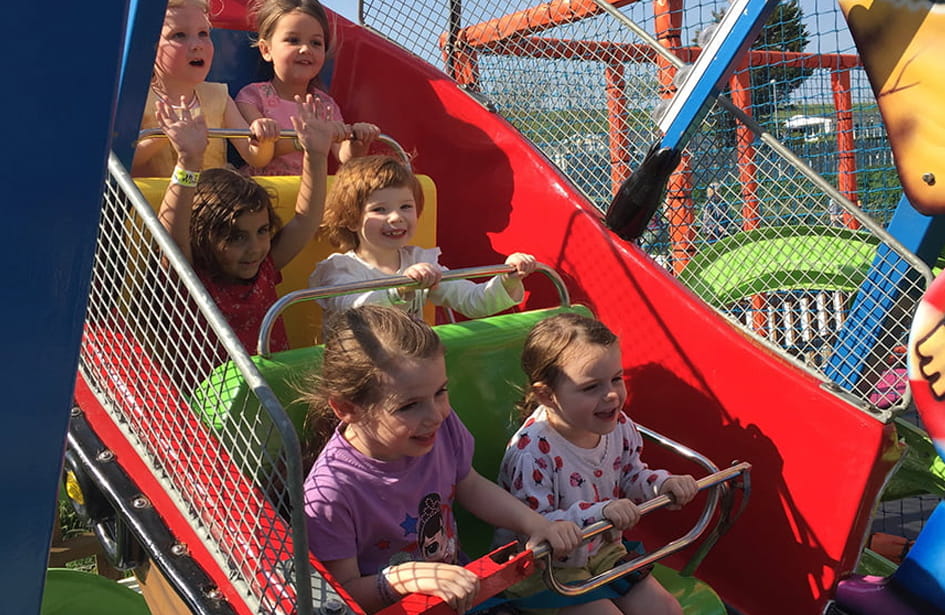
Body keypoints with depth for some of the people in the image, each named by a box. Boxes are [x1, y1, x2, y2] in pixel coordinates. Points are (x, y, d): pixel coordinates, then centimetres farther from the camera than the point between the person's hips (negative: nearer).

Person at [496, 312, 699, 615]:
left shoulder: (618, 426, -8)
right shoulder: (532, 451, -31)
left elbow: (630, 477, 10)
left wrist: (663, 483, -11)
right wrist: (598, 512, -41)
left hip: (601, 550, 7)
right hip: (545, 570, -7)